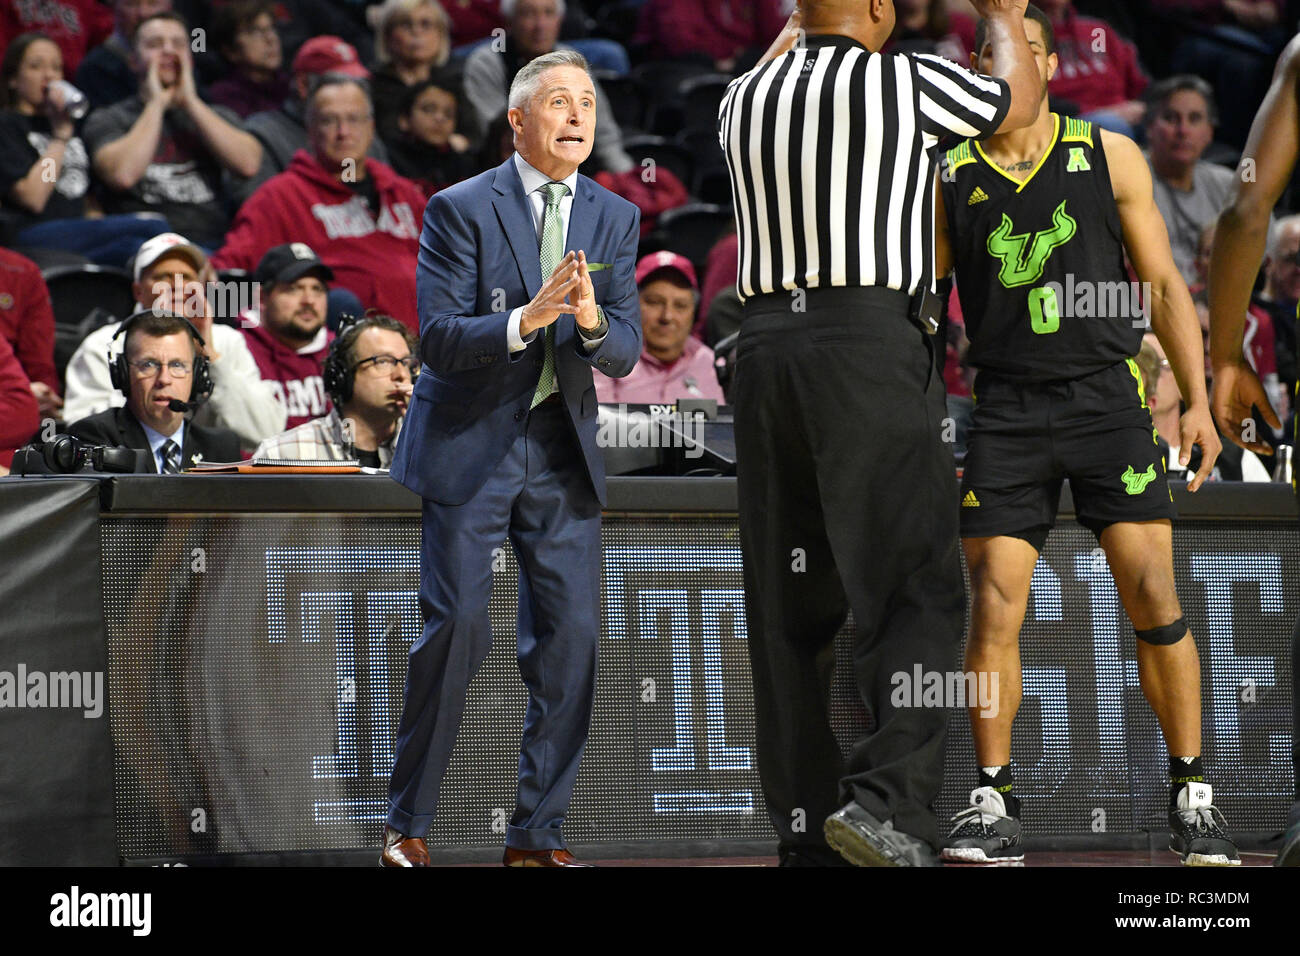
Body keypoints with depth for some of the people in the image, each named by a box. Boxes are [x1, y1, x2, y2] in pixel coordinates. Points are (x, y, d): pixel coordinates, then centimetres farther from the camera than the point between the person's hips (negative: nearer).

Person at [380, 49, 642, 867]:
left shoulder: (614, 219, 6)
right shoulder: (461, 209, -7)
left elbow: (624, 354, 0)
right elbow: (438, 338, -14)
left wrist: (592, 319, -23)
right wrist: (526, 320, -29)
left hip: (563, 451, 4)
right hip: (470, 445, -4)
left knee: (571, 637, -1)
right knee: (457, 630, -9)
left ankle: (539, 832, 7)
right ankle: (409, 822, 4)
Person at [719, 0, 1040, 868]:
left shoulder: (748, 97, 12)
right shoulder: (906, 83, -3)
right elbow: (1015, 103, 17)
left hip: (766, 347, 6)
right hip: (870, 344, -5)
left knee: (791, 606, 7)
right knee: (918, 591, -6)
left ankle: (804, 828, 5)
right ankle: (886, 796, -23)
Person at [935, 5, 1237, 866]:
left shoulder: (1110, 157, 7)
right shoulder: (951, 182, 7)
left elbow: (1164, 285, 10)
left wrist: (1198, 399, 2)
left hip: (1107, 399, 0)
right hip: (1007, 409, 1)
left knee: (1156, 602, -7)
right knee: (993, 613, -7)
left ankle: (1193, 798, 3)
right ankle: (992, 805, 3)